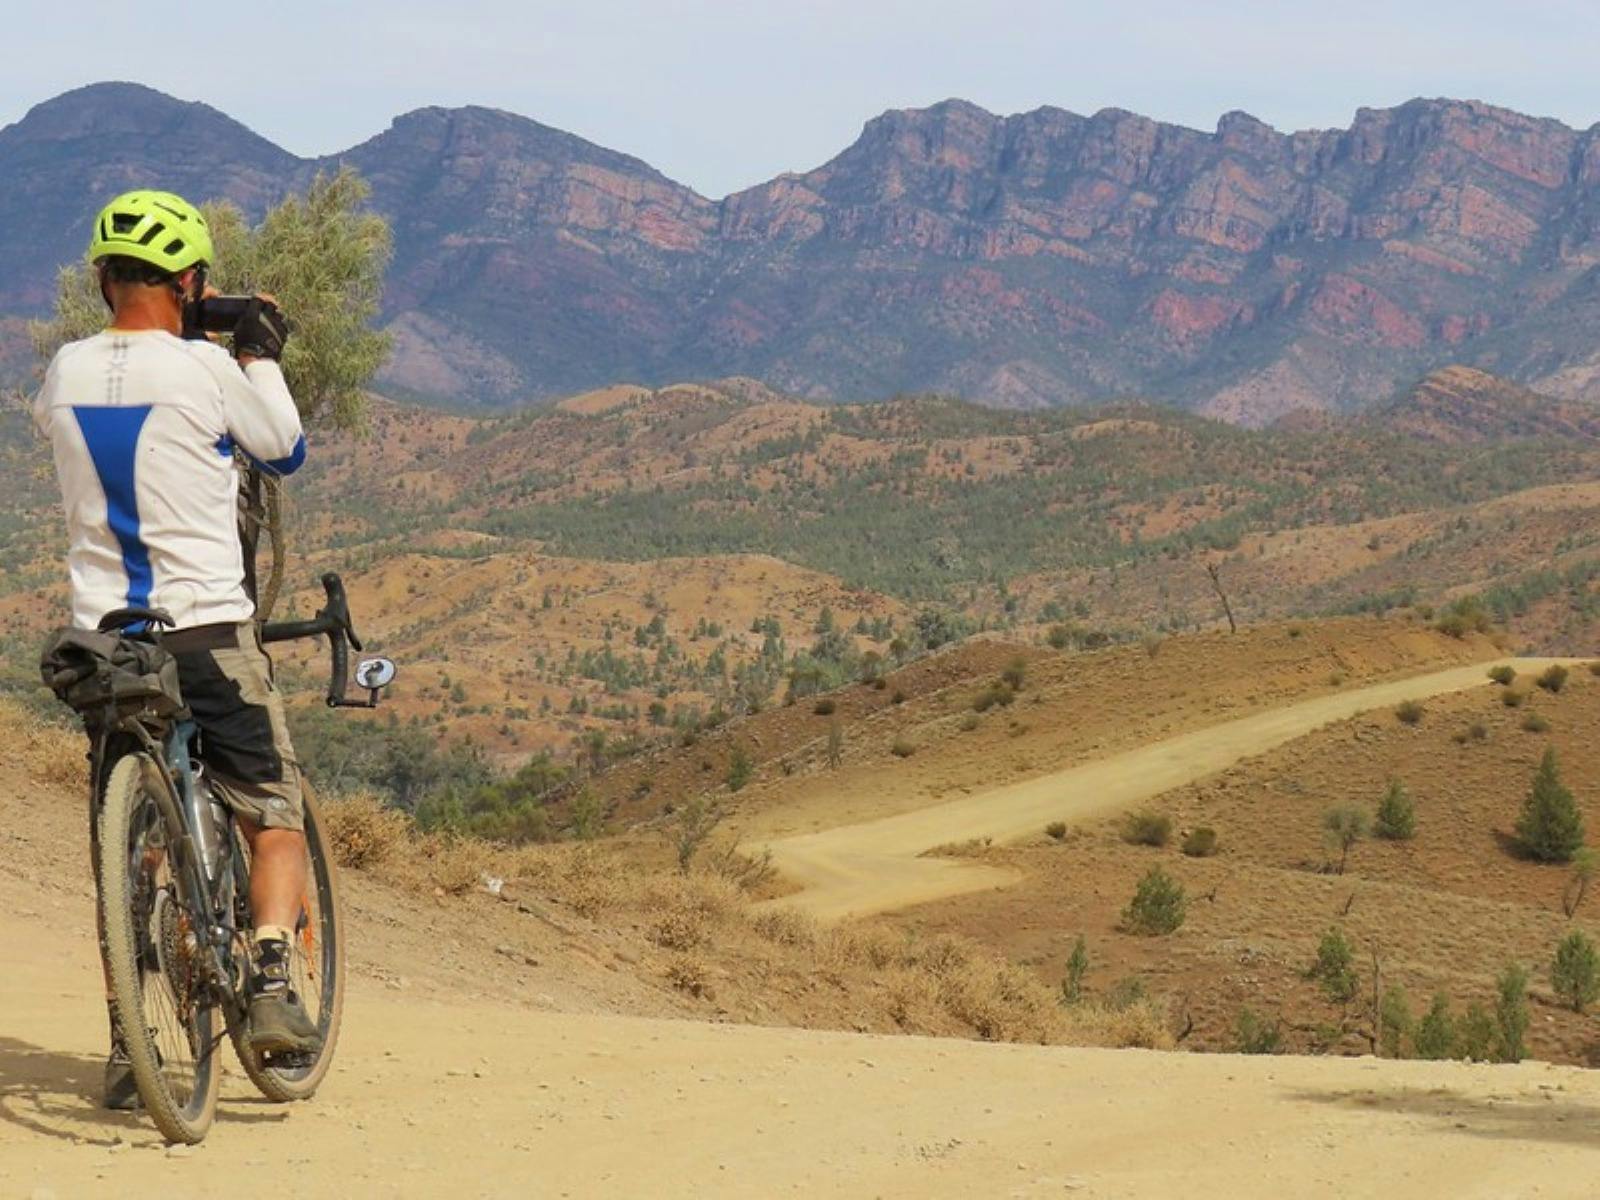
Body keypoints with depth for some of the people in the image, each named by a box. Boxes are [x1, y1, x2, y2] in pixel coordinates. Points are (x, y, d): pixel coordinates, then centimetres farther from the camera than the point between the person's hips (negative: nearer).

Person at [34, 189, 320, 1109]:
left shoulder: (68, 370, 2)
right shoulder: (207, 371, -11)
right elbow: (285, 451, 6)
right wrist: (261, 354, 17)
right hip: (208, 628, -4)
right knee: (275, 816, 10)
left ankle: (125, 1047, 8)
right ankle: (272, 985, -10)